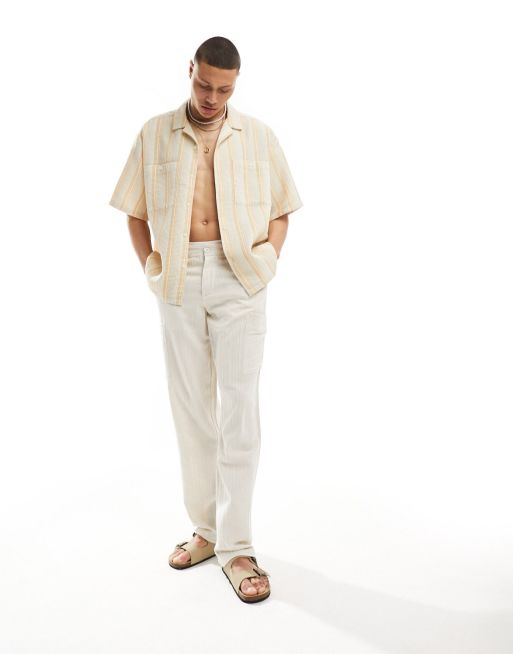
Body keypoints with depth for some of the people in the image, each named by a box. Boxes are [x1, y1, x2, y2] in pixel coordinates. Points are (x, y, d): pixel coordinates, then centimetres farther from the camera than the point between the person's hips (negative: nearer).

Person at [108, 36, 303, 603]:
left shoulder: (259, 136, 7)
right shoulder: (154, 135, 7)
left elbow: (281, 210, 12)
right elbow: (135, 212, 12)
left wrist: (266, 263, 0)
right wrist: (151, 270, 3)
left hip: (238, 280, -1)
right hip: (179, 279, 2)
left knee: (237, 410, -5)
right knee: (191, 408, 7)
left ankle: (235, 545, 2)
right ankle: (205, 527, 21)